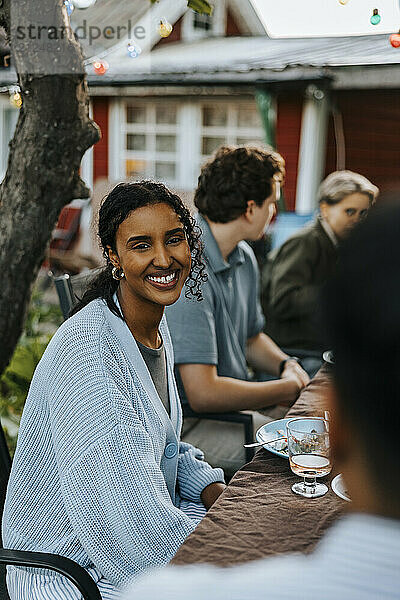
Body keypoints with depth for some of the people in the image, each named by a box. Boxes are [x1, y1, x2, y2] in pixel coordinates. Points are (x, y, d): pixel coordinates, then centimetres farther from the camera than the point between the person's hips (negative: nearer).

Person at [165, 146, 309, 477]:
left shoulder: (244, 257, 7)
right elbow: (204, 393, -28)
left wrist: (286, 364, 0)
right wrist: (288, 389, -15)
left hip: (231, 405, 10)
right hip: (181, 423, -9)